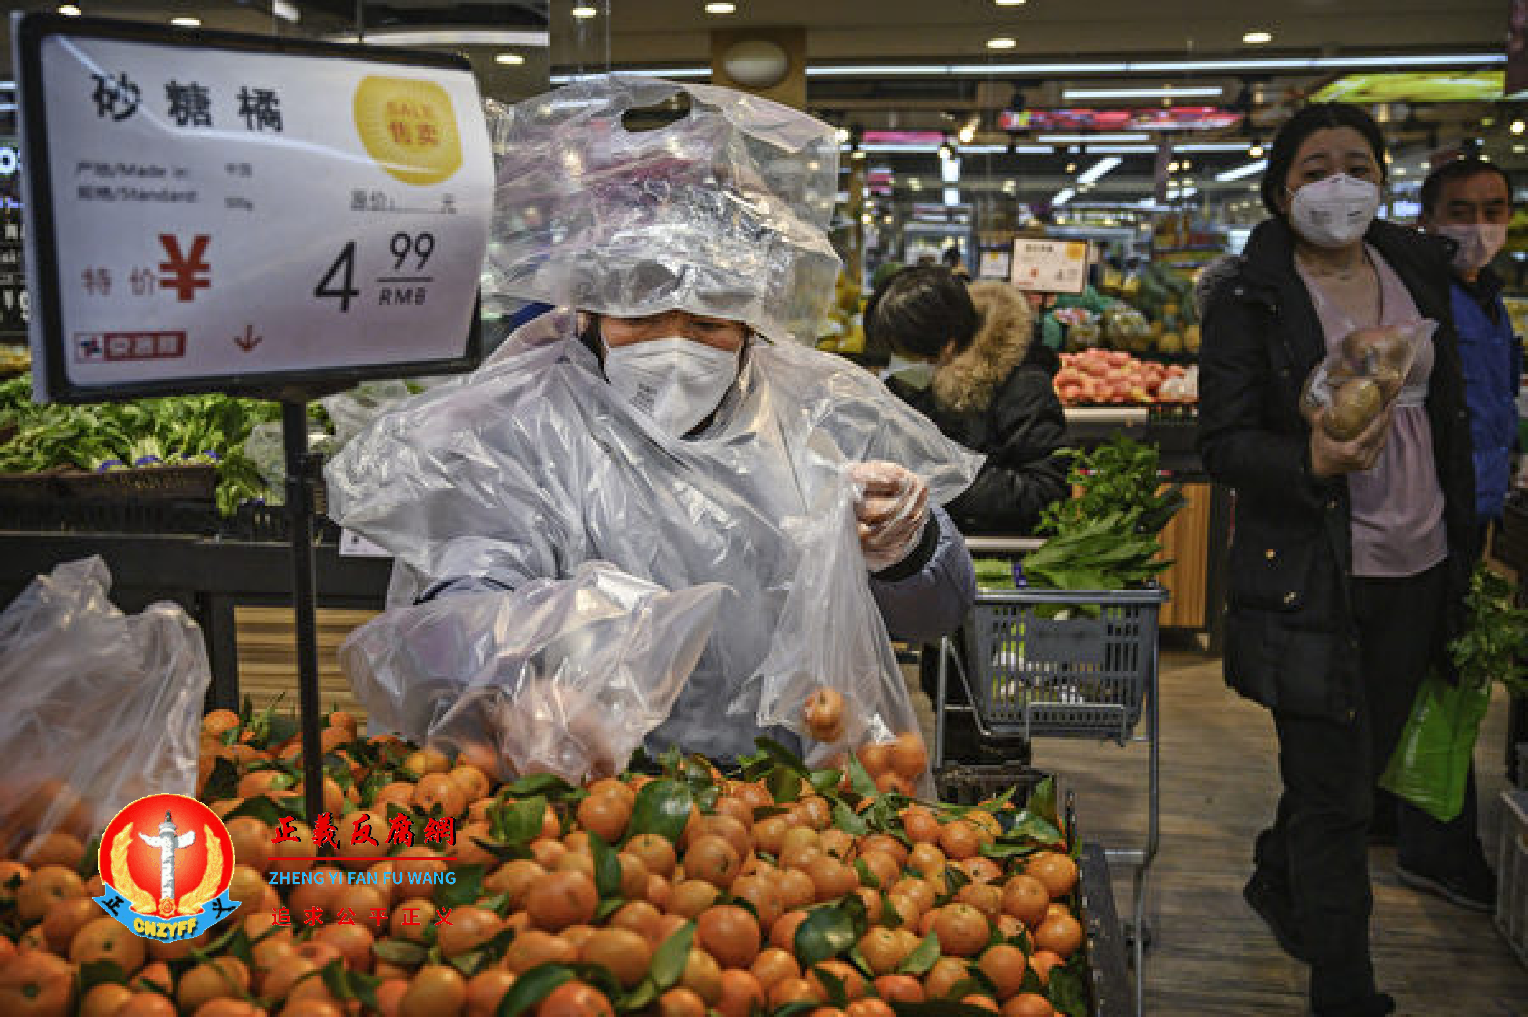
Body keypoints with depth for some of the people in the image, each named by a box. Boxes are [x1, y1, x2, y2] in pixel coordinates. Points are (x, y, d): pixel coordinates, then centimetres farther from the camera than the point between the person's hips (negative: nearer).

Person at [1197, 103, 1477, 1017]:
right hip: (1311, 575, -5)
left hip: (1414, 568, 6)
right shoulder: (1248, 297, -8)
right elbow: (1224, 443, -11)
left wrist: (1464, 546, 13)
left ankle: (1276, 883, 45)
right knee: (1334, 790, 0)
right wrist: (1311, 464, -31)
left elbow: (1450, 418, 14)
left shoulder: (1420, 271, 8)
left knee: (1363, 761, 18)